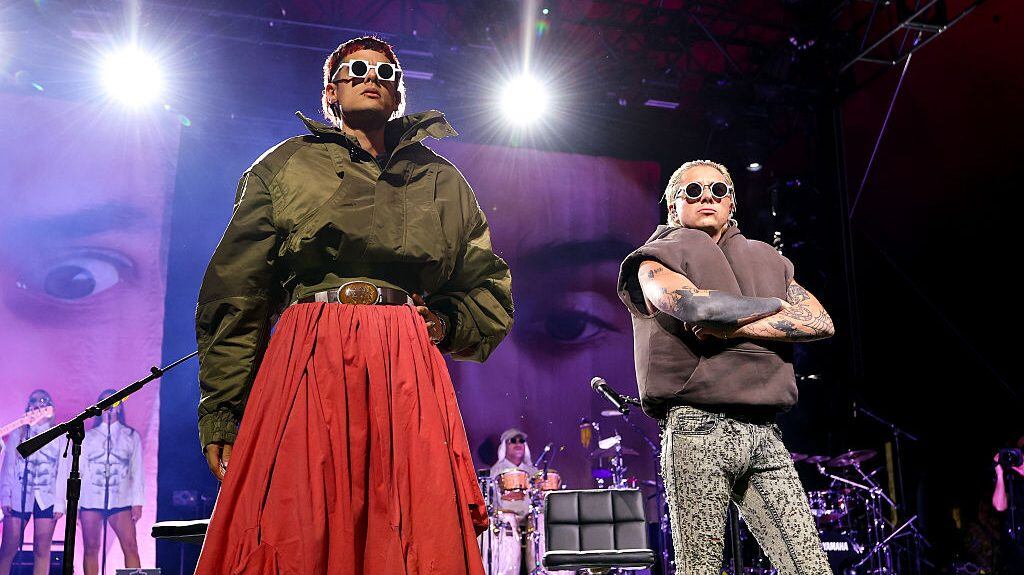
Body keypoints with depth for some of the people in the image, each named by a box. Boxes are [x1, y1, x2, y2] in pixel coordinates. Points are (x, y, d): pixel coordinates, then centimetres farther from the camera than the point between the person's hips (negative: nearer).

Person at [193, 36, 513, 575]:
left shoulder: (443, 180, 23)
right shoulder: (287, 165, 17)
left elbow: (491, 287, 27)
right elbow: (237, 293, 8)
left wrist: (450, 323, 4)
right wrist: (223, 410, -1)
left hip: (411, 372, 2)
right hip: (307, 364, -2)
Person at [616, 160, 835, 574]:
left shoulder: (766, 260, 23)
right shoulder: (658, 259, 8)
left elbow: (821, 322, 8)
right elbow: (699, 306, -14)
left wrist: (736, 327, -6)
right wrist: (775, 305, 3)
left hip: (764, 432, 5)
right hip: (698, 429, -4)